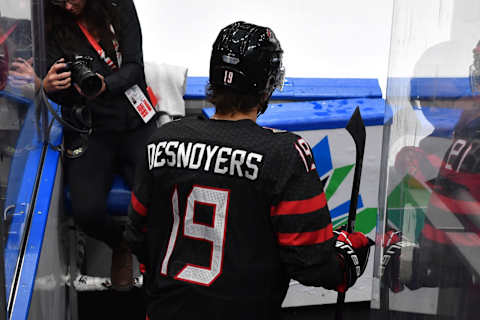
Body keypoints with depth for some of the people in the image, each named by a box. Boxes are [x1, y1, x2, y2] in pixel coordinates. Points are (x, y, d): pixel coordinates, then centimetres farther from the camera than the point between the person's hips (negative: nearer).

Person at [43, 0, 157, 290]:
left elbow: (135, 67, -4)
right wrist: (50, 86, -26)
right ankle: (121, 244, 15)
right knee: (86, 211, -20)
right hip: (90, 131, 1)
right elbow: (62, 95, -2)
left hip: (135, 122, 0)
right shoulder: (52, 26, 3)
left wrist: (104, 84, -24)